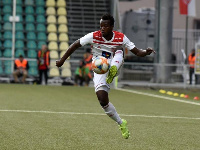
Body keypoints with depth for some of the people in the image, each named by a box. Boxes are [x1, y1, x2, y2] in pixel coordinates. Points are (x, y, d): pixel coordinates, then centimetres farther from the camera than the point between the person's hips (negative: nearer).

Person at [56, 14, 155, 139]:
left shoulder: (121, 38, -11)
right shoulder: (93, 36, -14)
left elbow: (137, 52, -11)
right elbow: (75, 45, -7)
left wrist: (146, 52, -33)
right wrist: (62, 60, -7)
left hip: (113, 65, 1)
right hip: (99, 70, 0)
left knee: (118, 51, -28)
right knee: (103, 100, -15)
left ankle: (113, 71, -53)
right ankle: (122, 124, 1)